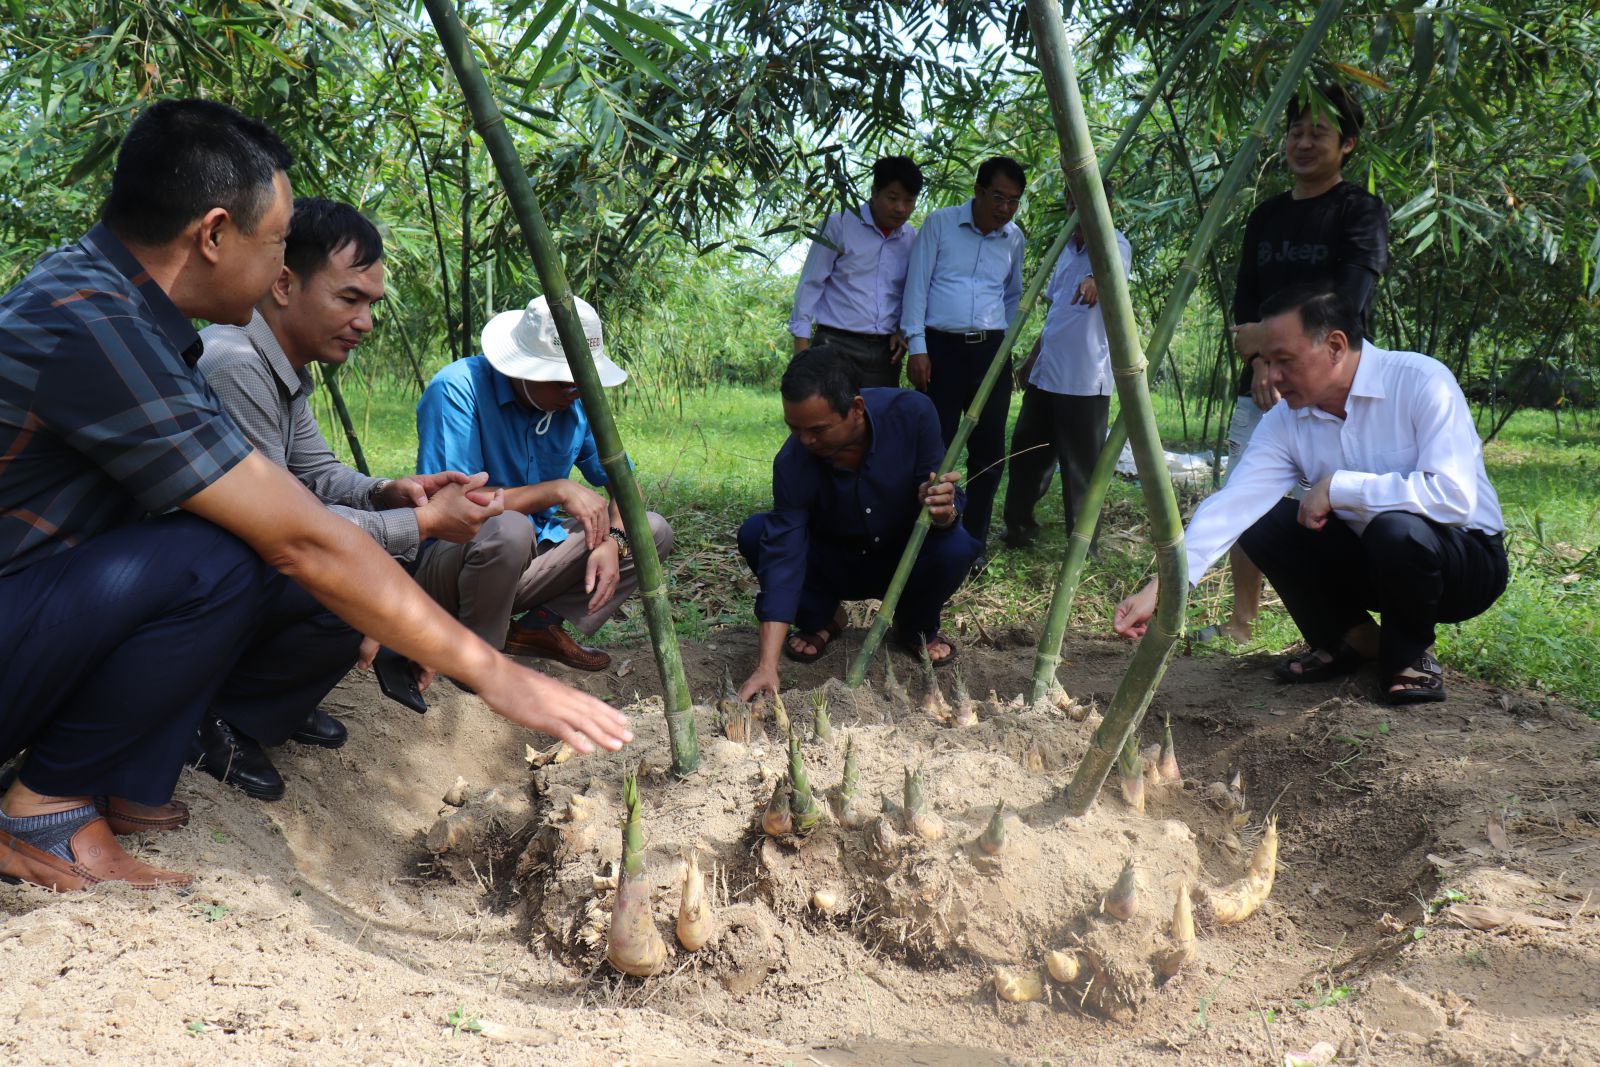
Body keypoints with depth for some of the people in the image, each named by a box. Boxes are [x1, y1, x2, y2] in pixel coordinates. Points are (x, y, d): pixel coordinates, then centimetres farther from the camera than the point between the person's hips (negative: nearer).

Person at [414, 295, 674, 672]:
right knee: (508, 530, -39)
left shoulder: (577, 400, -3)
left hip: (528, 563, 6)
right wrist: (557, 490, -31)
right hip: (450, 564, -6)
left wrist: (613, 540, -16)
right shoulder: (458, 390, -21)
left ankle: (541, 626, 0)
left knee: (655, 532, -4)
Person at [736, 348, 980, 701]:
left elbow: (948, 497, -23)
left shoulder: (912, 413, -28)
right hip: (835, 564, 0)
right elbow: (782, 553, -31)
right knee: (754, 533, -25)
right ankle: (819, 620, 3)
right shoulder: (793, 461, -28)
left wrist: (945, 511, -51)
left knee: (957, 547, -33)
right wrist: (766, 666, -38)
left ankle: (917, 628, 0)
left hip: (905, 562, 0)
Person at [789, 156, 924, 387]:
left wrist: (905, 330, 4)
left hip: (885, 350, 4)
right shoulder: (839, 225, -1)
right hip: (837, 344, -4)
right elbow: (811, 283, 1)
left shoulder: (913, 239, 10)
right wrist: (801, 342, -4)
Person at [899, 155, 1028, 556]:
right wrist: (916, 346, -9)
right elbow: (917, 284, -3)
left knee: (989, 450, 5)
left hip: (991, 352, 4)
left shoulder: (1014, 238, 12)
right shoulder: (939, 223, 0)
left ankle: (973, 542, 16)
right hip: (941, 347, -4)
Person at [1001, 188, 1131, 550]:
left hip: (1085, 380, -8)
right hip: (1044, 374, 8)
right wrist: (1032, 358, 24)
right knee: (1025, 452, 15)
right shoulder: (1068, 249, 16)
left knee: (1081, 466, -3)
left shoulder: (1113, 243, -8)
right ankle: (1018, 526, 30)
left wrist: (1098, 277, -56)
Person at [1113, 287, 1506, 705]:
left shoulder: (1422, 383, -22)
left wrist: (1337, 486, -29)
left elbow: (1454, 496, -33)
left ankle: (1409, 655, -6)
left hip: (1466, 561, -5)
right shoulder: (1287, 420, -7)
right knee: (1260, 522, -13)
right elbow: (1233, 504, -17)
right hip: (1369, 560, 5)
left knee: (1397, 529, -36)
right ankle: (1352, 639, 6)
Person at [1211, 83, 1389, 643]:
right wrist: (1259, 361, -7)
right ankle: (1242, 622, 14)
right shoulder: (1266, 215, 18)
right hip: (1261, 386, 6)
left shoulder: (1361, 211, 0)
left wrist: (1269, 335, -8)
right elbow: (1244, 302, 10)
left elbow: (1344, 305, -11)